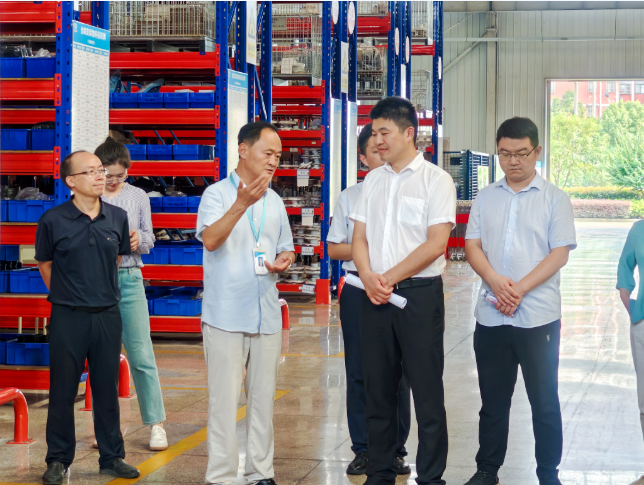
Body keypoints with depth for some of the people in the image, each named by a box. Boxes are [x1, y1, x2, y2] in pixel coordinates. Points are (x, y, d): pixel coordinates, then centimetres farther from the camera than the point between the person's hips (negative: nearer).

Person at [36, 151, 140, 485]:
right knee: (63, 391, 5)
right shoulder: (53, 221, -7)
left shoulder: (118, 218, 1)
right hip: (68, 318, -3)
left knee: (107, 388, 10)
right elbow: (45, 264, 6)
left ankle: (112, 457, 20)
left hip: (107, 316, 3)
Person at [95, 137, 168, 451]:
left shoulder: (138, 197, 7)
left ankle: (156, 422, 3)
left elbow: (149, 240, 10)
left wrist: (139, 239, -12)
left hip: (129, 280, 0)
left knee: (141, 354, -3)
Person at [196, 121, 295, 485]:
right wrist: (242, 203, -32)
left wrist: (283, 261, 0)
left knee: (263, 399, 9)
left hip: (267, 316, 5)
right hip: (226, 315, -5)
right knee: (224, 401, -3)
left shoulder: (275, 202, 14)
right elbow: (210, 240, -20)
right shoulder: (217, 194, -4)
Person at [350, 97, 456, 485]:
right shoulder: (373, 181, 13)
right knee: (378, 390, 10)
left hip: (419, 294, -5)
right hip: (375, 296, 5)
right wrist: (368, 276, -9)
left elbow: (436, 243, -11)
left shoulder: (435, 179, -4)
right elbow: (360, 238, 11)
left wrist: (390, 278, -12)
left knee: (427, 391, -1)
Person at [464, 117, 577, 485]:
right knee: (493, 400, 10)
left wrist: (520, 289, -15)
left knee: (545, 401, 3)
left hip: (539, 317, -3)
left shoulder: (554, 199, 0)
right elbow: (473, 246, 5)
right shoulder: (486, 198, 10)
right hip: (491, 316, 3)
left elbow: (560, 254, -6)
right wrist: (496, 282, -14)